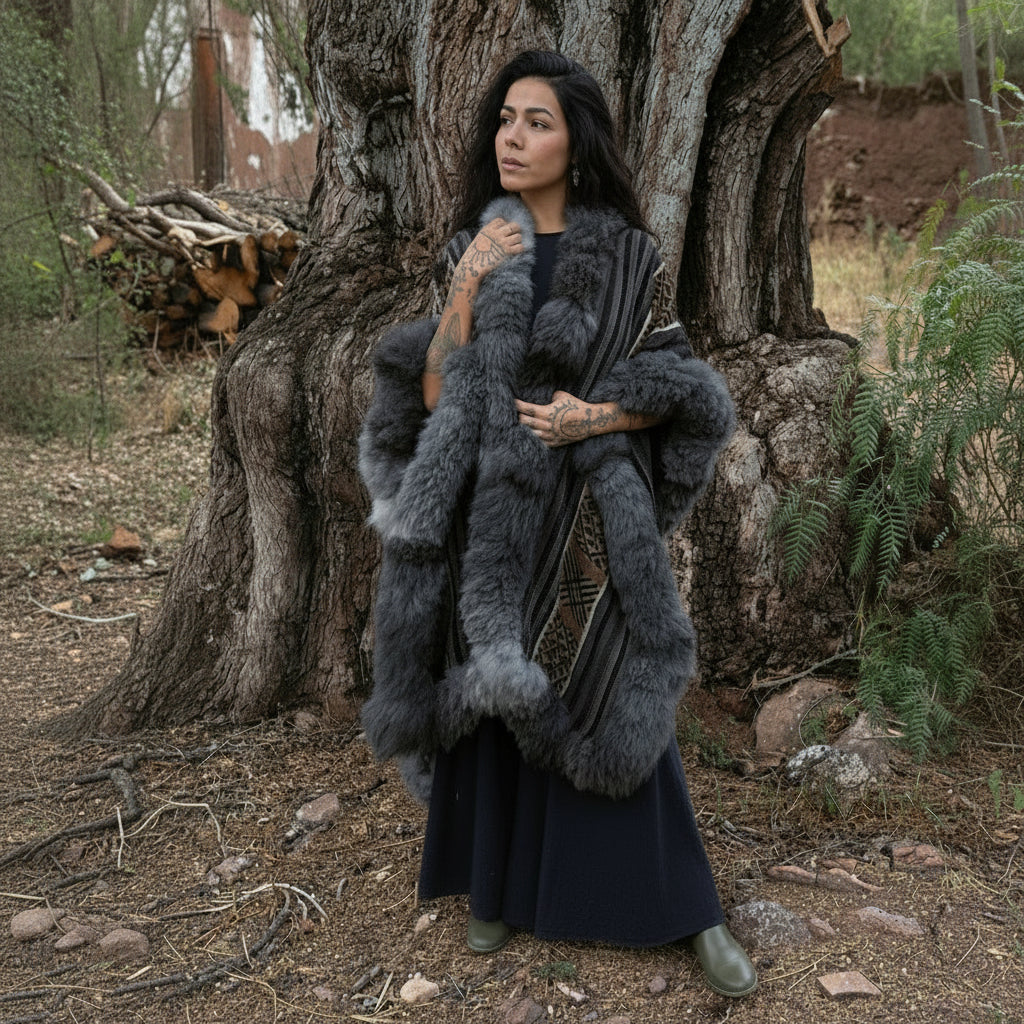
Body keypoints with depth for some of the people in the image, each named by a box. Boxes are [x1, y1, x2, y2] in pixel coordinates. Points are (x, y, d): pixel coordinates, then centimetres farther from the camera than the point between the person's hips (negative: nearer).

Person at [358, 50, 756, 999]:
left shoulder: (631, 258, -1)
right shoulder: (470, 252, 6)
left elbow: (675, 389, 1)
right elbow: (435, 396, -1)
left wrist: (599, 418, -16)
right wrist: (465, 291, -13)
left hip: (591, 517, -2)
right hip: (492, 514, 3)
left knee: (612, 705, 2)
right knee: (495, 698, 10)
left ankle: (690, 910, 18)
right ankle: (503, 884, 30)